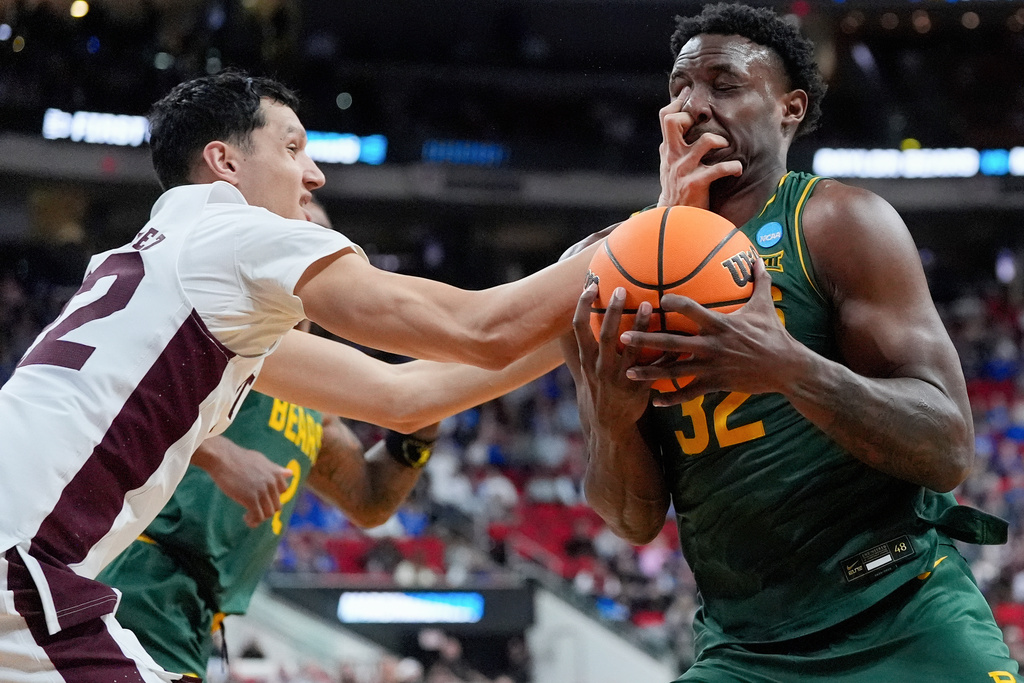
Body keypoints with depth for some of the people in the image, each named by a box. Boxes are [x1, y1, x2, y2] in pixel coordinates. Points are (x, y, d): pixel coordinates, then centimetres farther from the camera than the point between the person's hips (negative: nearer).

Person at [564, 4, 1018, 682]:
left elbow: (949, 451, -14)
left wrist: (787, 366, -29)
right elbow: (636, 520, 7)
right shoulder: (616, 274, 8)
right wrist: (613, 420, -15)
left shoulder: (838, 221, -4)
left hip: (902, 623, -4)